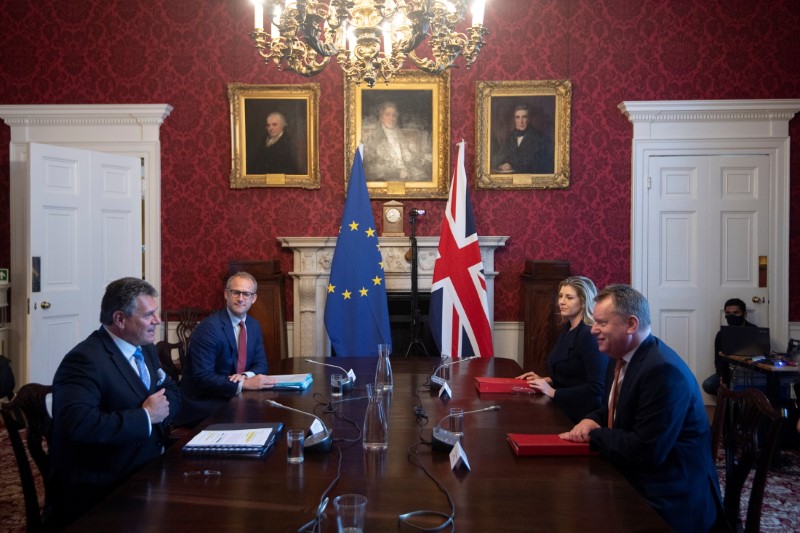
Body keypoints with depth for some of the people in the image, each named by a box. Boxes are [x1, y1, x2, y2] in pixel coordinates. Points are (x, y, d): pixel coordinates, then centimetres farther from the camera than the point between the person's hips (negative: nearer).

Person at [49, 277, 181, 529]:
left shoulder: (145, 349, 9)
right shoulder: (85, 360, -18)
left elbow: (172, 391, 14)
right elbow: (78, 423, -32)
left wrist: (160, 409, -9)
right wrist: (146, 417, -23)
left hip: (144, 476, 8)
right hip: (98, 493, -8)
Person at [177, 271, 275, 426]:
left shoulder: (253, 325, 8)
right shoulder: (208, 327, -17)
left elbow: (260, 363, 11)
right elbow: (203, 377, -23)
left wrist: (247, 375, -13)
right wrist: (244, 384, -29)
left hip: (234, 397, 8)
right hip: (203, 403, -7)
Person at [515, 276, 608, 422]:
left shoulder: (590, 335, -16)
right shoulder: (567, 328, 10)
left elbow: (596, 387, -21)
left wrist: (554, 392, -18)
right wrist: (546, 381, 6)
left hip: (582, 417, -8)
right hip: (563, 409, 8)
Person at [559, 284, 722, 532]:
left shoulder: (663, 370, -24)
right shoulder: (622, 357, 5)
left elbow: (646, 451, -27)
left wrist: (593, 435, -14)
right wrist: (592, 420, -4)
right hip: (634, 482, 8)